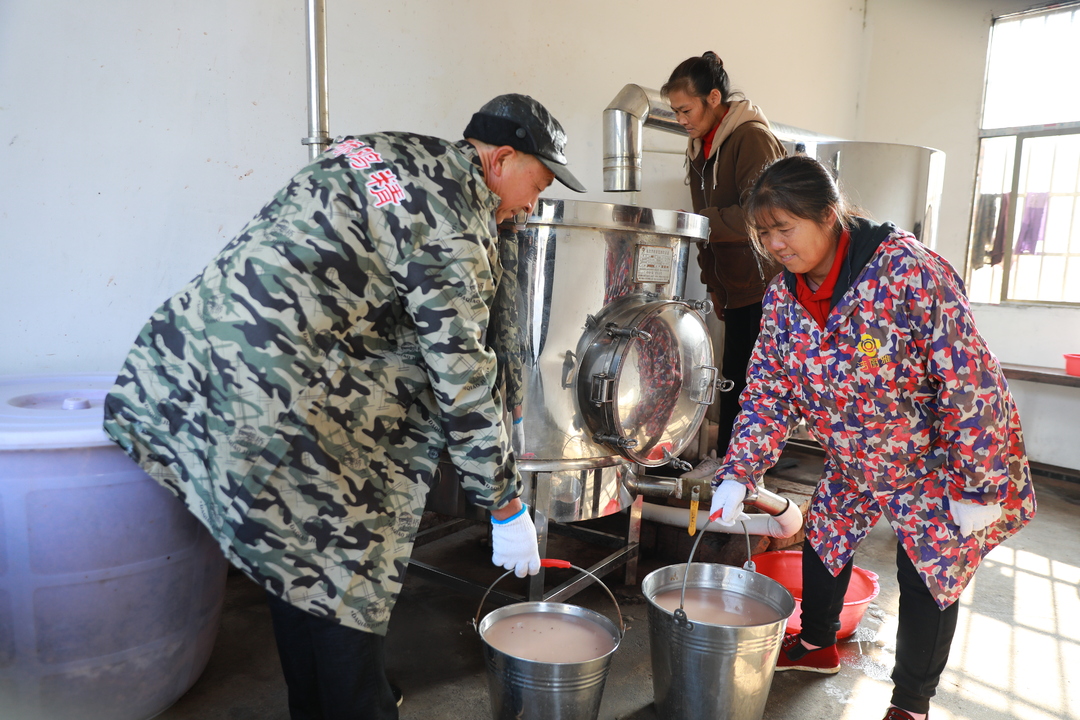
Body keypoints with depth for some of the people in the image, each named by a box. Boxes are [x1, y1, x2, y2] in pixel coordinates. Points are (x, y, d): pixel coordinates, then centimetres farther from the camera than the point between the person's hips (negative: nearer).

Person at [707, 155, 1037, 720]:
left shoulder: (907, 269, -31)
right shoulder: (783, 297, -11)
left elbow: (971, 382, -28)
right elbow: (768, 393, -7)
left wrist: (980, 488, -23)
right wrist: (737, 477, -17)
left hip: (936, 462, -5)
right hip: (853, 466, 6)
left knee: (928, 573, 4)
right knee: (825, 536, 15)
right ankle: (816, 644, 43)